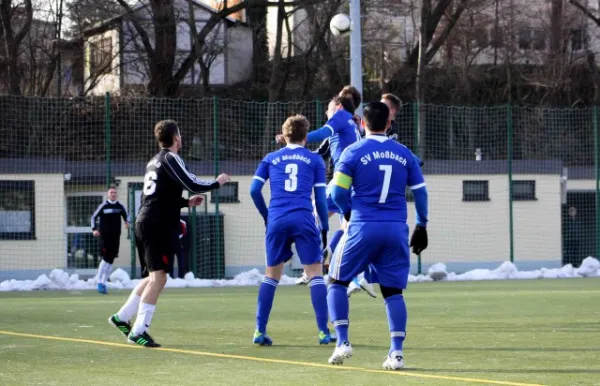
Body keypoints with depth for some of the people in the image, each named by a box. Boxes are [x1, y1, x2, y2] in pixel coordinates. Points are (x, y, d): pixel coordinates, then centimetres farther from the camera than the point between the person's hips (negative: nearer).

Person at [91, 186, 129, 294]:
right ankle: (100, 281, -3)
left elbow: (125, 214, 22)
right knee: (106, 258, -13)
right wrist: (94, 229, -10)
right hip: (104, 236, -4)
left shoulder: (120, 206, 5)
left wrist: (127, 222, 1)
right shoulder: (103, 206, -3)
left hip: (115, 236, 4)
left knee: (110, 260, 3)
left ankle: (103, 283, 11)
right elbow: (94, 217, 3)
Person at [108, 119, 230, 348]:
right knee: (158, 277, -11)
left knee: (155, 277, 20)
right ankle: (138, 331, -17)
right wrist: (217, 183, 0)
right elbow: (192, 184, -16)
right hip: (158, 226, -9)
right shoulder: (170, 159, -7)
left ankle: (122, 317, 22)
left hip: (145, 224, 9)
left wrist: (186, 202, 30)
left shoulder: (154, 162, 21)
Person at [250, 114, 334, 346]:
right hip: (304, 220, -2)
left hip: (277, 221, 2)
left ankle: (260, 331, 7)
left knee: (271, 275, 12)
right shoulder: (314, 160, 10)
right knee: (315, 273, 1)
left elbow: (254, 190, 9)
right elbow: (320, 197, 7)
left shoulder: (271, 159, 15)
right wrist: (325, 228, 14)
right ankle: (324, 332, -5)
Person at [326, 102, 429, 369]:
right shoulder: (405, 154, 6)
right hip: (396, 229, 3)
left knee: (337, 281, 12)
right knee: (393, 291, 8)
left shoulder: (353, 153, -3)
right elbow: (420, 192, 8)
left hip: (363, 227, -3)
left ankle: (342, 342, 1)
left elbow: (338, 193, -6)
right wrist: (421, 226, 18)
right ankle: (396, 352, -1)